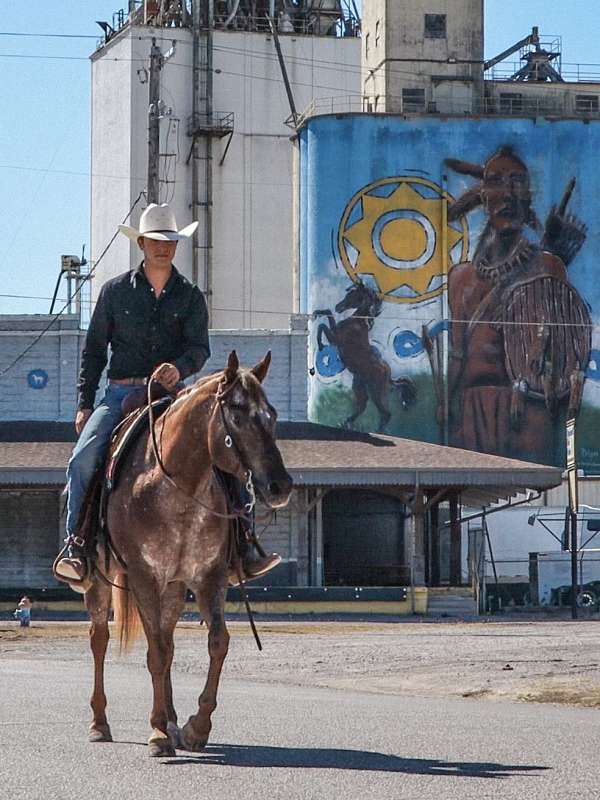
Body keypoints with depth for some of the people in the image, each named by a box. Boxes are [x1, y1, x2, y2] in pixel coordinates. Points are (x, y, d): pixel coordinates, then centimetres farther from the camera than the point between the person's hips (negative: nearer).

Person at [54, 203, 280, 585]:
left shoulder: (190, 296, 9)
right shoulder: (115, 291, 8)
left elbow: (200, 348, -2)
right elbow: (94, 350, 11)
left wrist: (179, 367, -26)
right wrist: (84, 404, 4)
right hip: (121, 393, -1)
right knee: (83, 458, -24)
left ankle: (241, 550, -13)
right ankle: (77, 542, -14)